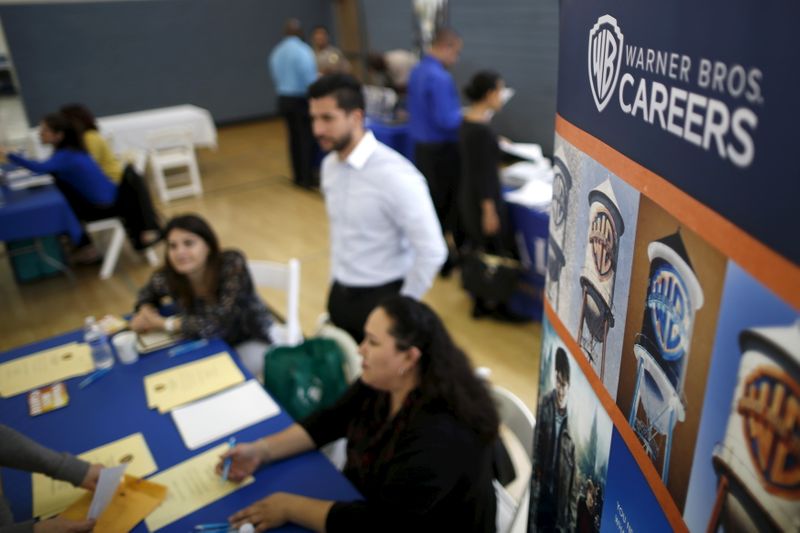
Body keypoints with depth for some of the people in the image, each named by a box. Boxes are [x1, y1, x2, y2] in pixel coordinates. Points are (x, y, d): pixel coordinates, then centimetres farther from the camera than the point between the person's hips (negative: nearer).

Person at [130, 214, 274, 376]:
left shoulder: (233, 265, -29)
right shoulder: (168, 276, -16)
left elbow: (220, 323, -33)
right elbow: (148, 293, 9)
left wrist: (164, 323, -27)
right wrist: (145, 312, -14)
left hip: (251, 339, -4)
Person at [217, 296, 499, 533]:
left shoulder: (438, 438, -35)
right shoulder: (382, 382, -10)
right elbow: (332, 420, 1)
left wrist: (291, 507, -25)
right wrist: (262, 450, -8)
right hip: (367, 500, 7)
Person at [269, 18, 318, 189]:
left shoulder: (276, 52, 9)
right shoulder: (303, 50, -12)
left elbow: (275, 77, 13)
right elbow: (310, 78, -16)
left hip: (283, 99, 7)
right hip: (301, 99, -7)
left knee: (294, 137, 11)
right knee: (306, 137, -2)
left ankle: (298, 176, 17)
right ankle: (307, 178, 0)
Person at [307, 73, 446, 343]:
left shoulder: (395, 175, -23)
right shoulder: (329, 165, 1)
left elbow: (432, 251, -21)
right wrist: (337, 282, 14)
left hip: (381, 297, -6)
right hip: (340, 294, 7)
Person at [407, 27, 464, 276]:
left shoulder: (417, 71, 9)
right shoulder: (440, 78, -22)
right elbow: (446, 120, -25)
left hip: (421, 145, 9)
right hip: (441, 150, -9)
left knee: (428, 202, 16)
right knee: (450, 204, 3)